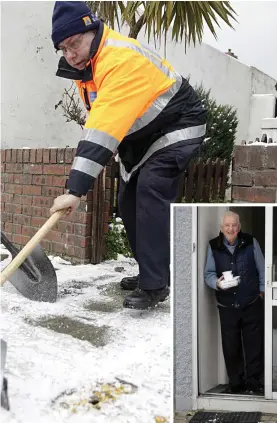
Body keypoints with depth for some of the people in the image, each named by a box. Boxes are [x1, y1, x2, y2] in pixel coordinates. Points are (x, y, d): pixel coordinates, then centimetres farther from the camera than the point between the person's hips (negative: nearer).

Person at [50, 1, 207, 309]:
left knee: (150, 191, -25)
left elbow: (104, 129, -42)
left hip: (177, 127, -9)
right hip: (140, 137, 10)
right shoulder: (83, 63, -2)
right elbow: (99, 122, 11)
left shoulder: (121, 59, -34)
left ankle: (154, 285, -21)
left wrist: (76, 189, -44)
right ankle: (151, 271, 20)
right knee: (128, 201, 7)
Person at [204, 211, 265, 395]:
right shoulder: (213, 246, -2)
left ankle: (254, 383, 20)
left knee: (254, 345, 6)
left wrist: (262, 290, 6)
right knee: (230, 347, 7)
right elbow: (208, 273, 1)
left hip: (252, 304, -1)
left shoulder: (251, 242, -4)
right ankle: (236, 383, 23)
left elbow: (262, 269, 6)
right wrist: (217, 282, -19)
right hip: (227, 306, 1)